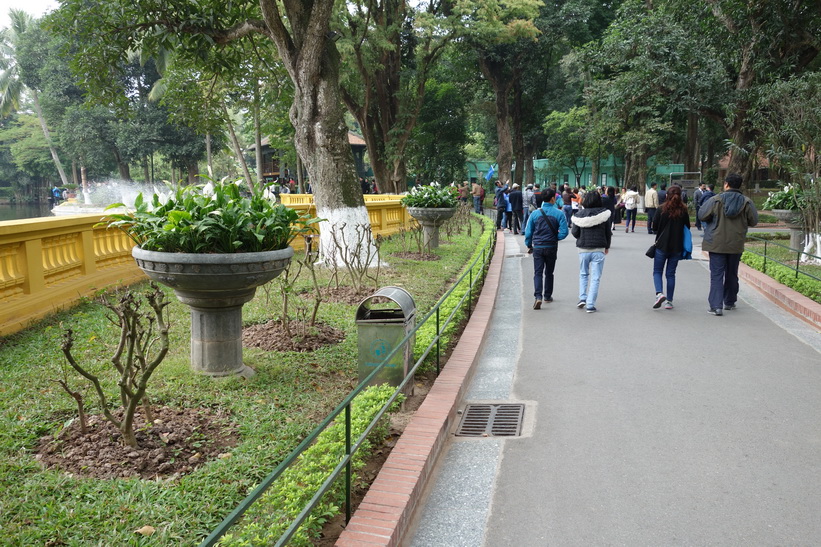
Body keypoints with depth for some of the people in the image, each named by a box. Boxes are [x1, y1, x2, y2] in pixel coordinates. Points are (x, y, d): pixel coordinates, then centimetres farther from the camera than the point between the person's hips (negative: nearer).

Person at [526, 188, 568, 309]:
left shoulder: (535, 214, -3)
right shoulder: (559, 214, -7)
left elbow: (528, 232, 1)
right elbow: (564, 232, -11)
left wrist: (529, 246, 14)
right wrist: (555, 238, 10)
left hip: (538, 248, 0)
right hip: (551, 248, 0)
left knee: (538, 273, -1)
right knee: (549, 273, 17)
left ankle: (538, 297, -18)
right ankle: (547, 296, 29)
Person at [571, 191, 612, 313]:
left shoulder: (581, 213, -3)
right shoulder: (604, 214, -4)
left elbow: (574, 232, -3)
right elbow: (608, 233, 2)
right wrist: (607, 247, 17)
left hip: (583, 249, 1)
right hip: (598, 249, -1)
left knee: (583, 274, 21)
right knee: (595, 278, 3)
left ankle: (582, 298, 10)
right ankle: (590, 305, 1)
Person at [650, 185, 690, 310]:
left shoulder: (662, 210, -9)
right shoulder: (684, 211, -2)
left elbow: (654, 227, -5)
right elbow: (687, 228, 6)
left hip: (662, 245, -2)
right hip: (677, 247, 2)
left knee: (657, 271, 8)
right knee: (671, 273, 10)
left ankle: (659, 293, -16)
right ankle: (669, 301, 11)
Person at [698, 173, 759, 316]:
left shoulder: (716, 200, -10)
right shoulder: (746, 202, -1)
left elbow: (702, 215, -8)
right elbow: (753, 221, 3)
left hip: (717, 244, -3)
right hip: (736, 245, 3)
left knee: (716, 275, -2)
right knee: (732, 274, 18)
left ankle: (716, 305, -12)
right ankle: (729, 302, 30)